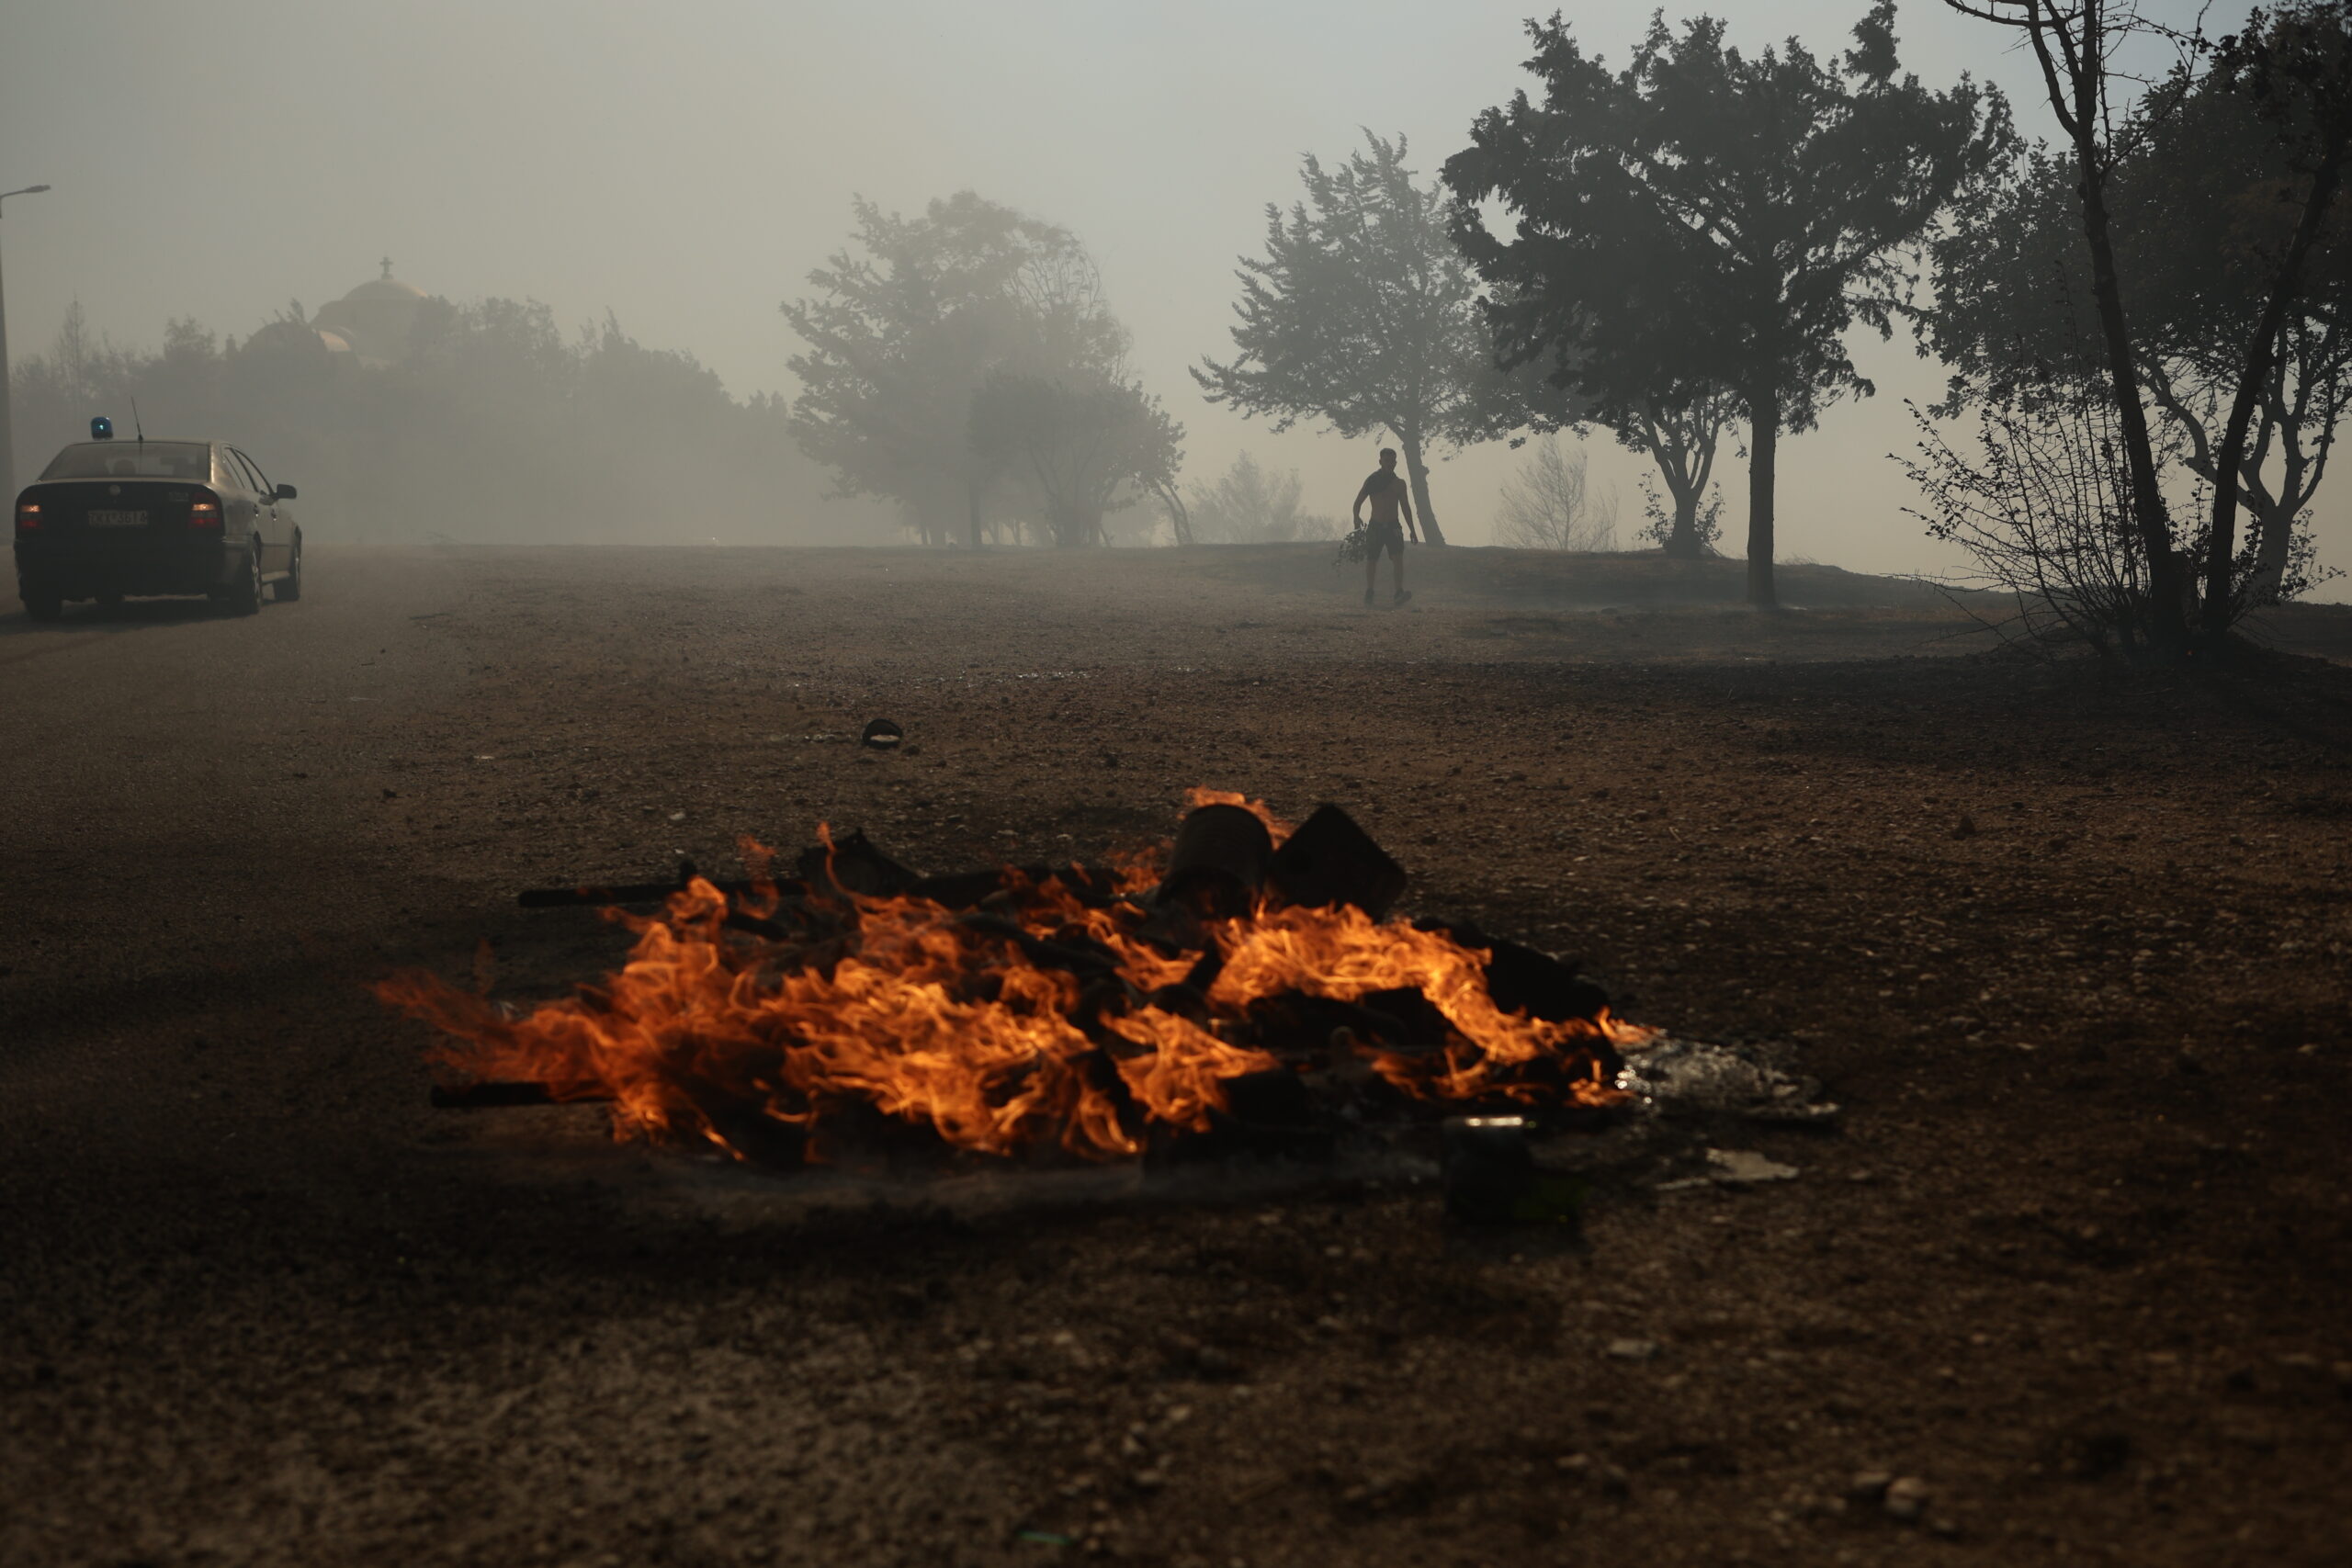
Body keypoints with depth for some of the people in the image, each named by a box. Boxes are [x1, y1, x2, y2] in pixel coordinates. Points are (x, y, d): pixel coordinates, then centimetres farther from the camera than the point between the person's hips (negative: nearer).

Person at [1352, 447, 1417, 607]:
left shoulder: (1399, 483, 7)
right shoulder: (1372, 481, -2)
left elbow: (1406, 508, 12)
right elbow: (1358, 502, -4)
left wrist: (1413, 531, 10)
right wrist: (1356, 517, -24)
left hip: (1393, 527, 1)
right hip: (1376, 526, -1)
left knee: (1398, 558, -17)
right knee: (1371, 560, 5)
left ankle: (1399, 593, -26)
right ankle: (1369, 592, 22)